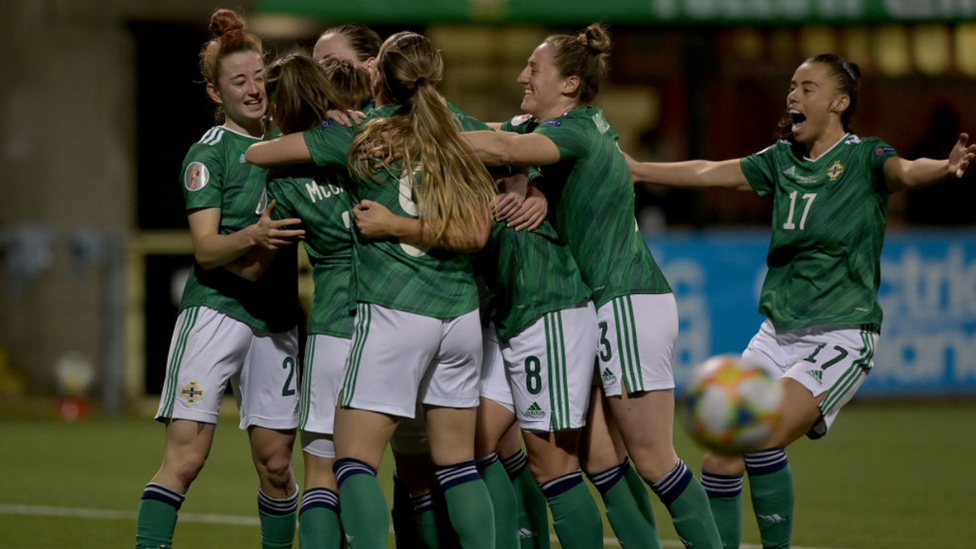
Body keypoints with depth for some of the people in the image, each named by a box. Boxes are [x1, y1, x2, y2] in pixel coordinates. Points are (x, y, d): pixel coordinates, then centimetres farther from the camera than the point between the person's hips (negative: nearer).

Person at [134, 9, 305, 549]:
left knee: (276, 461, 4)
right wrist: (253, 236, -31)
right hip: (216, 310, -5)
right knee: (185, 457, -13)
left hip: (277, 317, 5)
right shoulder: (208, 153, -5)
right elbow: (206, 249, -11)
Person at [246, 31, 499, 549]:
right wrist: (396, 222, 4)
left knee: (354, 460, -3)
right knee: (457, 463, 12)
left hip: (393, 312, -5)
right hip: (461, 312, 5)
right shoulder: (461, 135, 8)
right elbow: (475, 233, 0)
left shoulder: (360, 135, 0)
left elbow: (257, 153, 6)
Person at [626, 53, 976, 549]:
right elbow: (708, 173, 21)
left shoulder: (863, 157, -7)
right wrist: (631, 169, 24)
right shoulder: (782, 160, 11)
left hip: (841, 336, -7)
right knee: (720, 458, -1)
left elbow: (906, 172, -27)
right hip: (778, 333, 7)